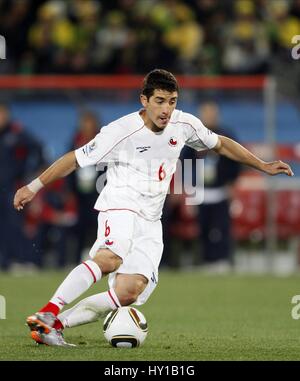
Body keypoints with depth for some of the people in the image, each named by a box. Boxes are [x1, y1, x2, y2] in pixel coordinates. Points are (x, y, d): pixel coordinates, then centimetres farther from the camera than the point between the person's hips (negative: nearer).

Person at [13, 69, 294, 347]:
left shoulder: (184, 125, 2)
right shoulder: (121, 131, -13)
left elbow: (220, 144, 20)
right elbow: (75, 159, -5)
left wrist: (264, 166, 21)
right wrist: (34, 187, -5)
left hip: (150, 221, 5)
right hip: (119, 206, -5)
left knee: (130, 292, -16)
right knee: (110, 259, -38)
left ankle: (56, 324, -13)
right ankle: (47, 313, -40)